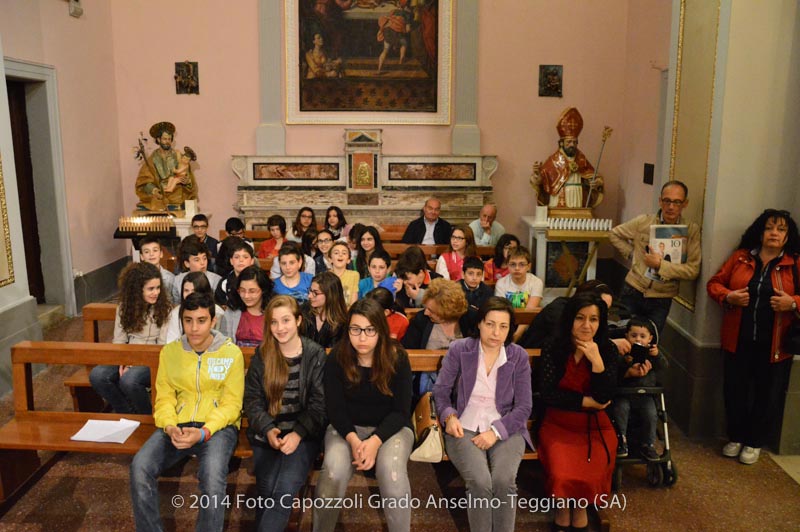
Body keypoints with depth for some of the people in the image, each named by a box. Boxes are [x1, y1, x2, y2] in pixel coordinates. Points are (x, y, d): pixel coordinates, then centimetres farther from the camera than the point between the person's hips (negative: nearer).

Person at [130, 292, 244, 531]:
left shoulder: (232, 353, -1)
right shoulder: (169, 351, 10)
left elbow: (231, 404, -4)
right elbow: (164, 398, 8)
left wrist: (203, 432, -20)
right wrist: (169, 427, -13)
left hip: (218, 426, -3)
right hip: (178, 425, 4)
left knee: (212, 475, -33)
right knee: (139, 468, -24)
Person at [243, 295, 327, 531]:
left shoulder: (315, 354, -1)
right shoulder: (261, 355, 6)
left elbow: (320, 402, -3)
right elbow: (251, 399, 5)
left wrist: (298, 433, -16)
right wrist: (268, 429, -12)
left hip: (304, 432, -2)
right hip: (266, 433, 2)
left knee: (286, 488, -23)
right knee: (267, 488, -18)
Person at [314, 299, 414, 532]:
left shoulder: (397, 358, -11)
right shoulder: (337, 358, -8)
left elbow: (401, 410, -9)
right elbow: (335, 408, -6)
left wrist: (375, 441, -24)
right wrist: (353, 440, -24)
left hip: (390, 428, 0)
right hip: (347, 428, 1)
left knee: (391, 469, -33)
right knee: (333, 470, -30)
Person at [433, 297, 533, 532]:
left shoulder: (519, 357, 1)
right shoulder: (458, 350, -1)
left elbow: (523, 407, 0)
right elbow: (441, 391, 4)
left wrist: (496, 432, -14)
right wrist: (449, 416, -15)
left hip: (506, 430, 1)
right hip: (465, 429, -1)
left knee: (504, 481, -27)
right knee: (480, 482, -27)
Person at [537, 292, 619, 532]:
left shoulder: (608, 350, -3)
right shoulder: (553, 348, -6)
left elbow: (604, 398, -10)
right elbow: (547, 393, -11)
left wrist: (597, 361, -22)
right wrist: (587, 401, -10)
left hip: (595, 426, 1)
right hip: (558, 424, -1)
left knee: (591, 476, -23)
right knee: (562, 475, -24)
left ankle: (581, 506, 11)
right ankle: (562, 507, 10)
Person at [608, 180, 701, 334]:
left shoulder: (692, 230, -6)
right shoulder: (643, 222, -3)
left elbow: (693, 270, -13)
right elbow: (614, 234, 11)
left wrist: (660, 264, -21)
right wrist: (632, 253, 0)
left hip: (661, 299, 0)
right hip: (633, 292, 1)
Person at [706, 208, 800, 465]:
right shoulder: (740, 257, 4)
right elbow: (714, 283, 7)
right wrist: (728, 296, -12)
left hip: (775, 345, -1)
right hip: (738, 341, 1)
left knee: (767, 395, 8)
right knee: (735, 391, 9)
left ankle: (754, 442, 28)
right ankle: (736, 437, 29)